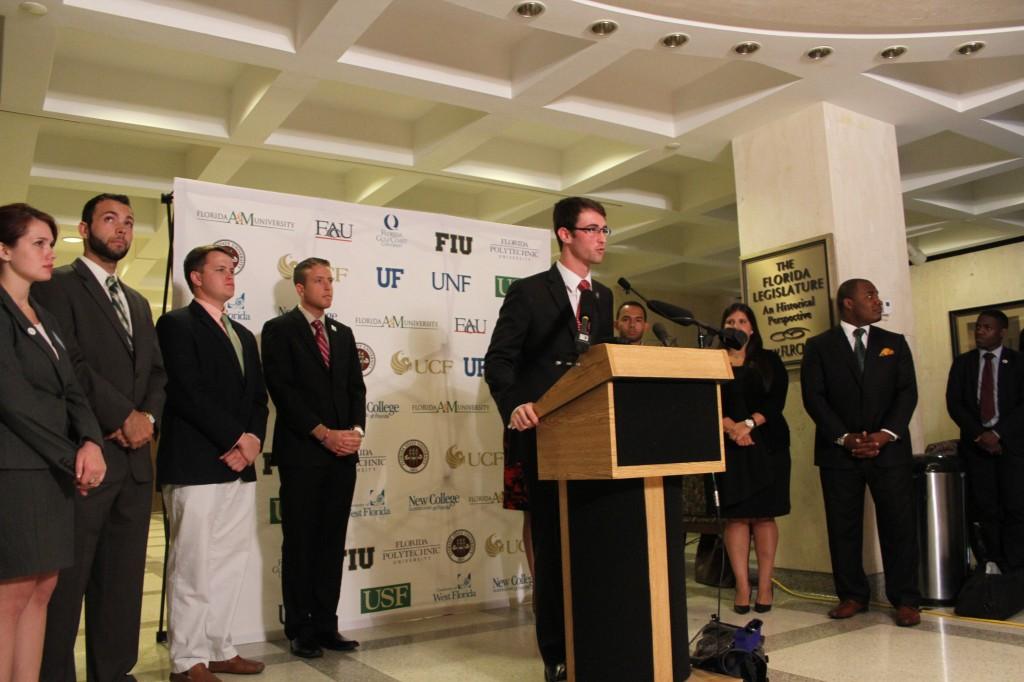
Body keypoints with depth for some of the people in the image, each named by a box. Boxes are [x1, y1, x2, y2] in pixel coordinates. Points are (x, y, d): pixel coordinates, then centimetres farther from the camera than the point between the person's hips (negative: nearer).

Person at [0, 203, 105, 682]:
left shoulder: (43, 317, 17)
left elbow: (70, 390, 10)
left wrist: (91, 441, -8)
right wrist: (72, 457, -11)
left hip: (52, 471, 8)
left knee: (40, 591, 8)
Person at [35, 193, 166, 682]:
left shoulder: (139, 303, 22)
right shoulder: (57, 286, 0)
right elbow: (68, 363, -13)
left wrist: (149, 416, -2)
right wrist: (123, 415, -12)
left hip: (134, 458, 7)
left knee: (123, 580, 9)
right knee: (66, 579, 0)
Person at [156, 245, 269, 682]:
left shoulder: (243, 335, 21)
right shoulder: (177, 324, -2)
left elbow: (258, 398, 15)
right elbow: (187, 392, -13)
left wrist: (253, 440, -3)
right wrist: (237, 438, -13)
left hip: (239, 466, 7)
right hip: (195, 465, -7)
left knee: (231, 563, 10)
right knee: (193, 565, -2)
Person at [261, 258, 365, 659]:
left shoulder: (343, 334, 17)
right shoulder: (279, 329, 0)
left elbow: (356, 387, 13)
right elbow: (282, 389, -10)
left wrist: (355, 429, -5)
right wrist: (324, 434, -15)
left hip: (343, 452, 5)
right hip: (301, 452, -5)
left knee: (332, 543, 8)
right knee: (300, 543, 3)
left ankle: (326, 626, 16)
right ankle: (300, 630, 12)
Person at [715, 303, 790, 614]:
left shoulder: (770, 361, 10)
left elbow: (777, 400, -1)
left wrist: (749, 424, -14)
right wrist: (729, 426, -17)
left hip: (767, 445, 0)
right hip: (728, 446, 0)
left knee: (764, 515, 1)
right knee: (736, 516, -2)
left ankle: (765, 586, 8)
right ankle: (742, 587, 2)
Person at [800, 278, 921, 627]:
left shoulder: (894, 343, 11)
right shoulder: (819, 346, 5)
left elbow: (907, 392, 3)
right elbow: (814, 397, -3)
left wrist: (886, 435, -11)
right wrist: (845, 438, -12)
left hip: (889, 449, 1)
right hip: (839, 451, -1)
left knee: (899, 524, 2)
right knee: (843, 527, 4)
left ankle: (905, 600, 13)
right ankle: (852, 595, 16)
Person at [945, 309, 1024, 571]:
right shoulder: (962, 362, 10)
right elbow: (953, 403, 3)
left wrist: (998, 433, -14)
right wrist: (978, 434, -8)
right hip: (976, 444, 2)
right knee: (985, 508, 0)